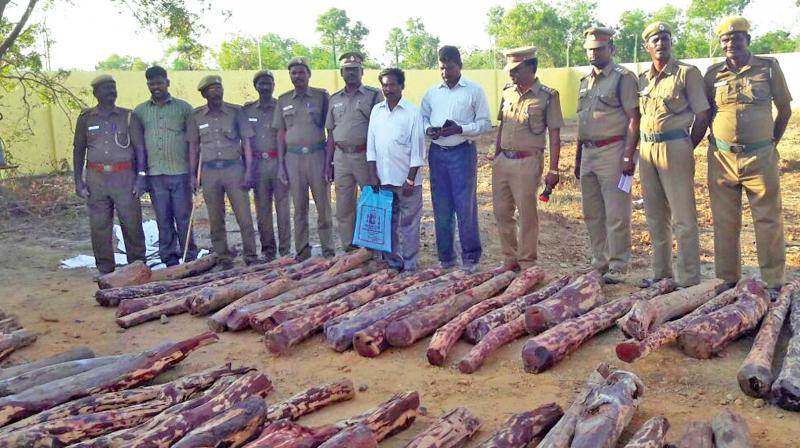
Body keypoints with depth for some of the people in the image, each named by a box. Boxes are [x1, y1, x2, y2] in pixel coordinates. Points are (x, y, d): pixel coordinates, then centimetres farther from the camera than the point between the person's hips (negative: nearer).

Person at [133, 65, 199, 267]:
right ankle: (169, 259, 15)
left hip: (180, 172, -2)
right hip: (154, 174, 2)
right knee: (163, 220, 6)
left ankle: (190, 257, 12)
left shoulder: (183, 108, 5)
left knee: (184, 218, 2)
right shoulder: (139, 111, 10)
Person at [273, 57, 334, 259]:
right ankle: (302, 249, 15)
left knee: (323, 204, 0)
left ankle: (328, 248, 8)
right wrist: (280, 163, 7)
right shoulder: (283, 100, 11)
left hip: (317, 155, -2)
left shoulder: (321, 96, 3)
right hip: (293, 157, 2)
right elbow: (281, 133, 13)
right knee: (299, 206, 7)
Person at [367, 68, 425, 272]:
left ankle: (409, 266, 11)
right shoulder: (376, 110, 7)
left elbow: (417, 149, -8)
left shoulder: (412, 112, -6)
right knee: (388, 222, 11)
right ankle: (393, 262, 22)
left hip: (406, 178, -4)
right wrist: (373, 175, 1)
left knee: (408, 223, 3)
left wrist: (410, 179, -12)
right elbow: (371, 144, 8)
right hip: (383, 178, 4)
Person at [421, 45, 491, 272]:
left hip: (463, 152, -4)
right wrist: (428, 129, -8)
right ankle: (445, 256, 18)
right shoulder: (432, 93, 10)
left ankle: (471, 256, 11)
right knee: (441, 207, 7)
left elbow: (485, 123, -3)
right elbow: (423, 117, 15)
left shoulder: (474, 90, -1)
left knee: (466, 206, -2)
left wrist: (460, 129, -17)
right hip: (437, 153, 4)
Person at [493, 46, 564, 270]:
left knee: (527, 214, 2)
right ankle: (510, 259, 23)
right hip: (502, 160, 6)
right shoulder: (508, 92, 11)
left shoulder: (548, 95, -5)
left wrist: (553, 169, -10)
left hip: (527, 162, -6)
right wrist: (496, 158, 15)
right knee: (502, 212, 10)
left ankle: (527, 263, 14)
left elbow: (554, 135, -6)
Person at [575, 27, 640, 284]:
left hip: (613, 152, -8)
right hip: (588, 152, 8)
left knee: (616, 215, -4)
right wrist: (578, 158, 20)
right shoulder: (585, 81, 18)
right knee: (592, 214, 12)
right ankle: (600, 263, 23)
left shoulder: (623, 77, -5)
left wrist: (628, 156, -18)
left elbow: (634, 119, -11)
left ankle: (618, 268, 3)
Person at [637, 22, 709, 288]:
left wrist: (686, 149, -3)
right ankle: (661, 273, 25)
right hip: (646, 149, 6)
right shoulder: (642, 79, 13)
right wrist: (637, 150, 9)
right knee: (655, 217, 13)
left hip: (674, 147, -6)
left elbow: (702, 117, -4)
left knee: (683, 218, -4)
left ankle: (689, 280, 2)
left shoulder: (687, 73, -3)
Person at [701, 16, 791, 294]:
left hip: (760, 158, -2)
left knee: (768, 221, 2)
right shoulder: (713, 74, 6)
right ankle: (727, 280, 20)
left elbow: (784, 109, 9)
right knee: (724, 223, 9)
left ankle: (774, 283, 12)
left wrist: (772, 143, 7)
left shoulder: (769, 67, 2)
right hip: (721, 159, 2)